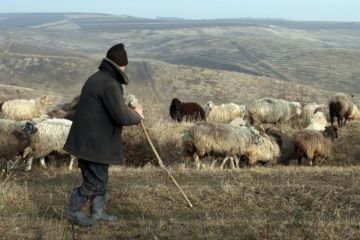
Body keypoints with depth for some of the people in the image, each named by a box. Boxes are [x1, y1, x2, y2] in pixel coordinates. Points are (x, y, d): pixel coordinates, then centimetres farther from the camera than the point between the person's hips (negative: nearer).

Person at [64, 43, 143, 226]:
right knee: (95, 180, 1)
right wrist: (137, 115, 0)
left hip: (88, 139, 10)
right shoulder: (110, 84, -20)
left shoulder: (96, 78, 13)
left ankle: (98, 212, 26)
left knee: (100, 177, 17)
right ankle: (73, 210, 13)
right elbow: (122, 116, -21)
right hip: (94, 142, -10)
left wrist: (130, 113, 13)